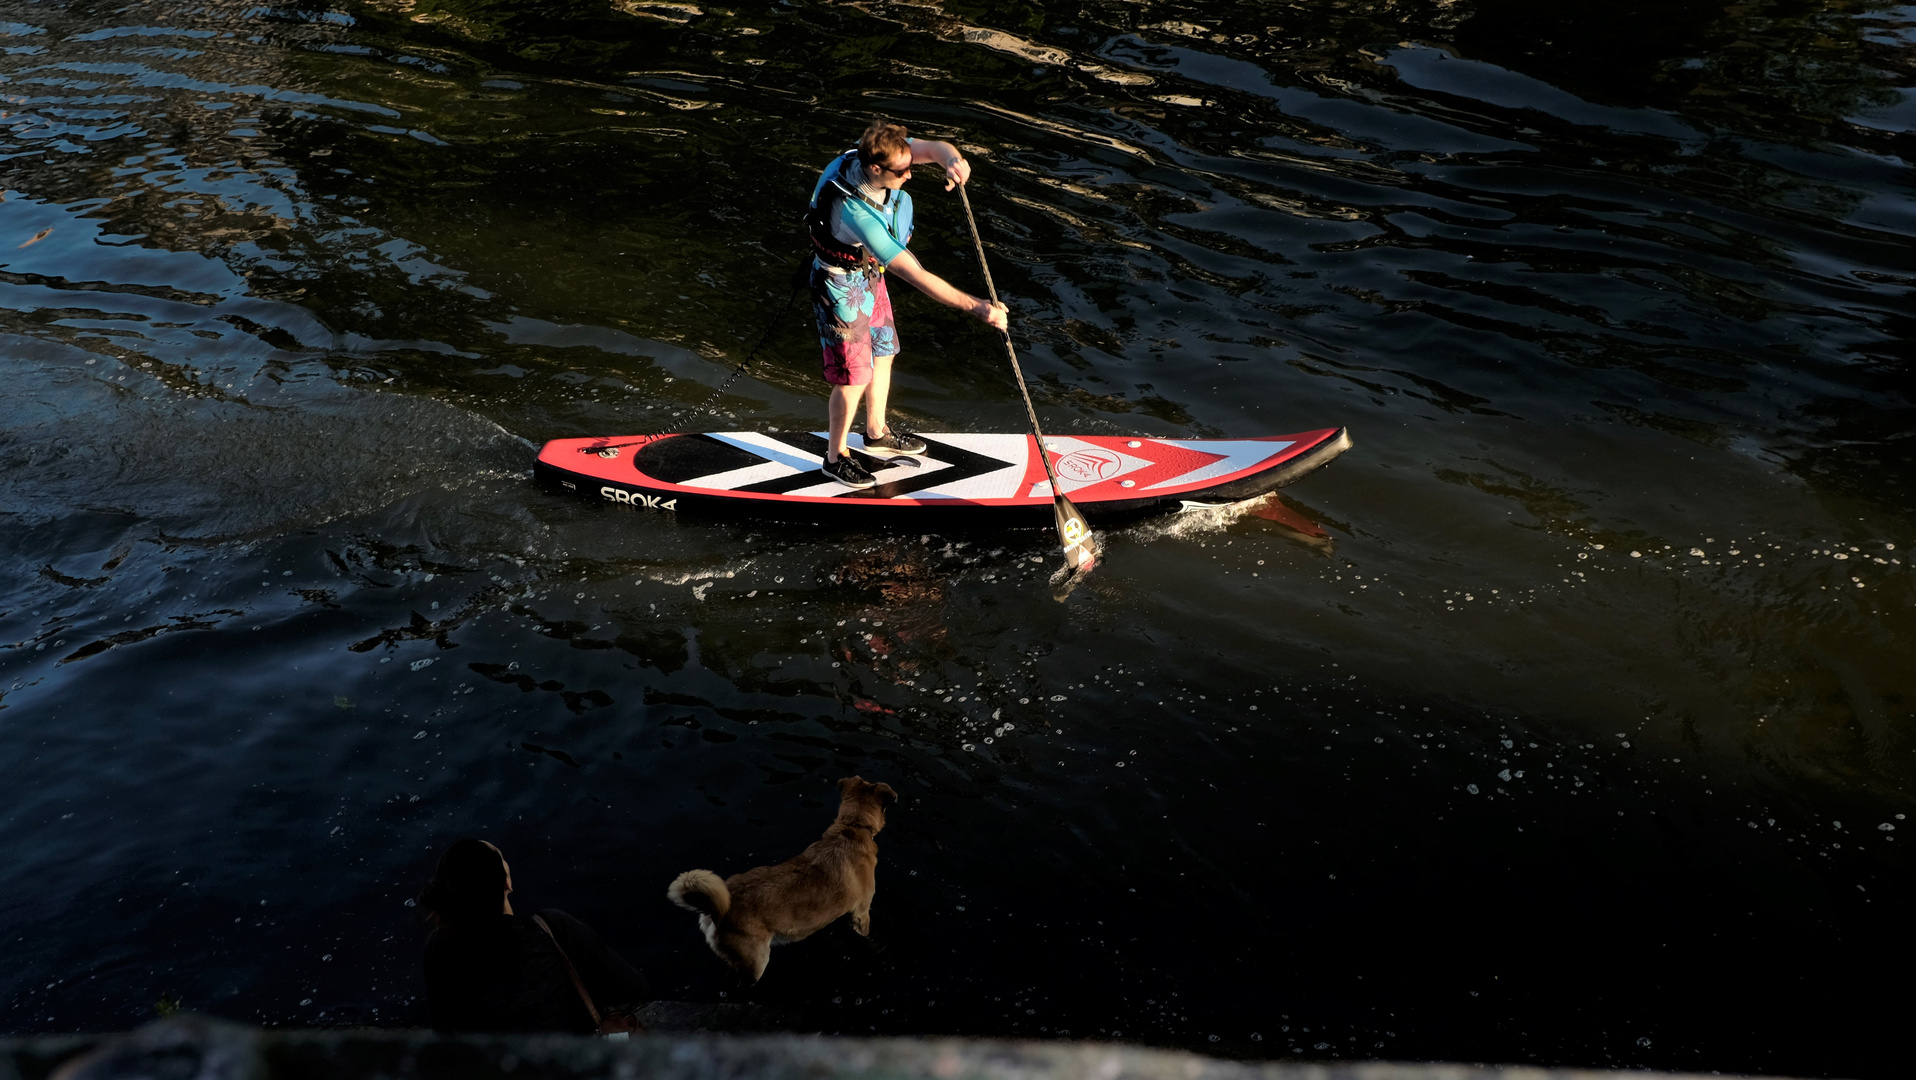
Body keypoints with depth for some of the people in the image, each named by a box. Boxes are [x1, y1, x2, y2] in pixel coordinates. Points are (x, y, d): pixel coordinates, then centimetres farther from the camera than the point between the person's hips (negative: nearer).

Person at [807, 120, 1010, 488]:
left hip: (870, 272, 8)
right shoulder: (855, 212, -41)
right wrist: (976, 307, -39)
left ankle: (876, 433, 43)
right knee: (854, 375, 1)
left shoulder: (879, 153, -22)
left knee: (882, 352, 21)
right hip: (842, 287, -8)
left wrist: (952, 159, -53)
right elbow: (916, 276, -41)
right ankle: (836, 456, 23)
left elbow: (933, 148, -26)